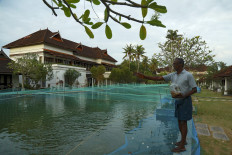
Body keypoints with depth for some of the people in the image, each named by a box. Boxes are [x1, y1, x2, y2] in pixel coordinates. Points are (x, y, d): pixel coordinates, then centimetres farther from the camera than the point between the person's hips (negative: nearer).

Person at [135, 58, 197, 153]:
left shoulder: (188, 75, -13)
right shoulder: (173, 75, 4)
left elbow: (194, 89, -11)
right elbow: (158, 78, -2)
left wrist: (183, 95, -26)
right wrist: (144, 77, -10)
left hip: (185, 101, -6)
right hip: (177, 101, 7)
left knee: (183, 122, -1)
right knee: (179, 121, 14)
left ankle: (182, 146, 8)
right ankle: (183, 140, 31)